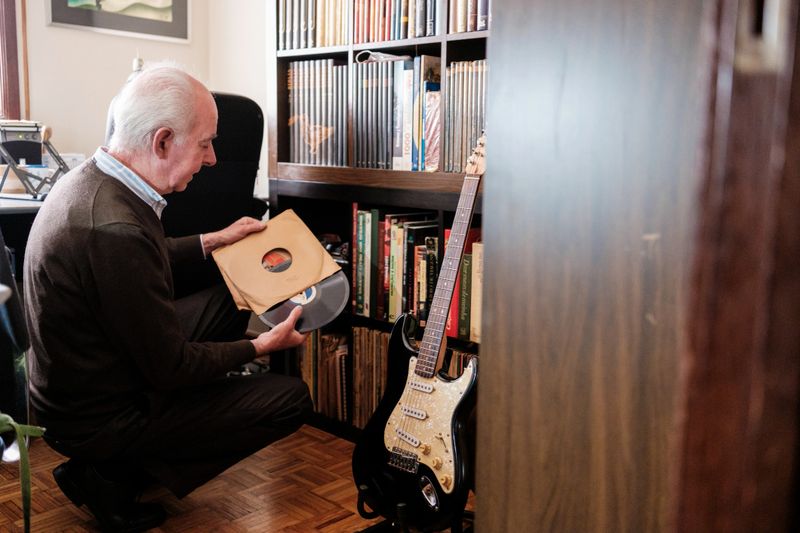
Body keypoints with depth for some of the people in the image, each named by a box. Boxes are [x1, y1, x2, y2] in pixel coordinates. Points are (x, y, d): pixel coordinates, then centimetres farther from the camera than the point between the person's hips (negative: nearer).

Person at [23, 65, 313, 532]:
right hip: (97, 419, -9)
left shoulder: (90, 179, -4)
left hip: (75, 382, 9)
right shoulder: (115, 229, -34)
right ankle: (115, 476, 2)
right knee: (291, 398, -8)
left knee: (227, 300, 18)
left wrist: (211, 242, 18)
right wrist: (261, 347, -10)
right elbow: (170, 368, -24)